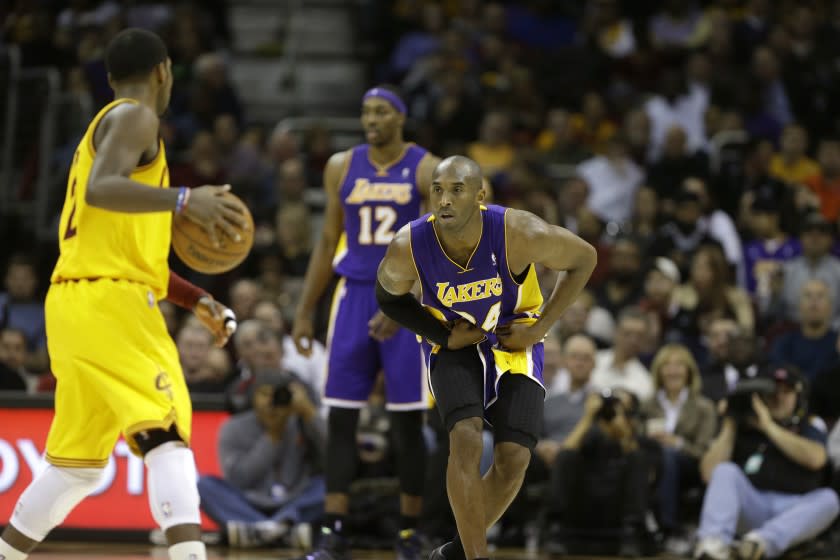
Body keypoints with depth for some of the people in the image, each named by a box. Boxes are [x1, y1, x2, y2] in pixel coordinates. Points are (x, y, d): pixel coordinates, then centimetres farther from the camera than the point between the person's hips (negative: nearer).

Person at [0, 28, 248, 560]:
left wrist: (195, 299, 29)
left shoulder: (105, 126, 27)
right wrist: (184, 199, -34)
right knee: (168, 437, -19)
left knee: (76, 465, 16)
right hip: (110, 302, -10)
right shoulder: (134, 117, -2)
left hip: (73, 303, 10)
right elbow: (100, 189, -23)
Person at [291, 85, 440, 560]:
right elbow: (328, 243, 13)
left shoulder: (427, 170, -5)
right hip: (354, 295, 3)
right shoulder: (342, 167, 7)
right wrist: (305, 312, 10)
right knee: (340, 417, -2)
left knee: (408, 422, -1)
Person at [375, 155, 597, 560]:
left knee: (513, 459, -10)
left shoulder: (519, 234, -31)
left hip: (514, 345, 1)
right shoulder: (407, 249, -26)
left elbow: (584, 259, -12)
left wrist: (540, 327, -14)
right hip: (454, 345, 0)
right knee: (466, 439, -25)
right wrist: (444, 337, -14)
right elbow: (390, 299, -2)